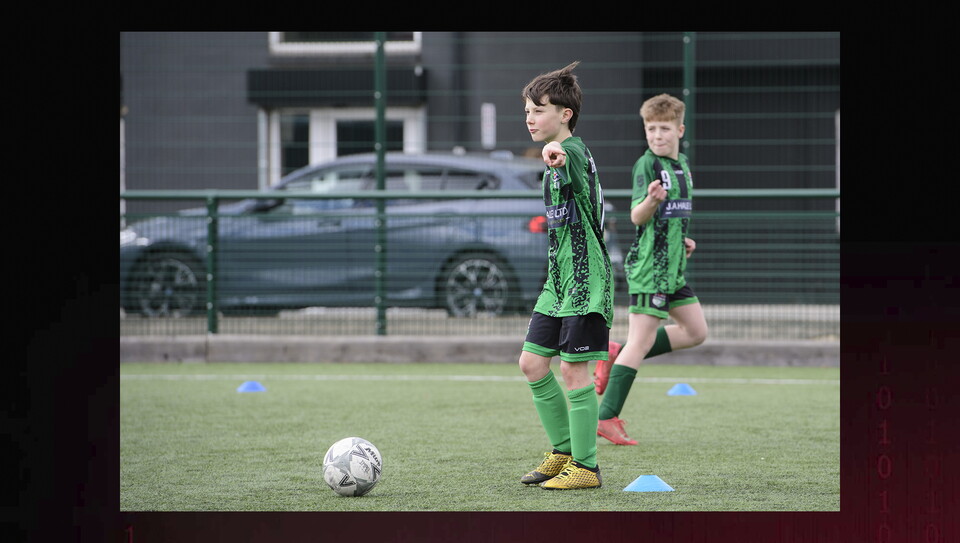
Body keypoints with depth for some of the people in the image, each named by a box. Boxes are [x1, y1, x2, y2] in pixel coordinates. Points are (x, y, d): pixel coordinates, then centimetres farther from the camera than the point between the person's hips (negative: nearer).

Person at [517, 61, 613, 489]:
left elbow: (570, 154, -42)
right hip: (558, 281, 9)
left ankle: (585, 467, 1)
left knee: (574, 369, -7)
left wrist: (555, 152, -64)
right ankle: (564, 451, 21)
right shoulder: (556, 163, 15)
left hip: (585, 282, -9)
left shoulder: (575, 153, -15)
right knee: (532, 362, 9)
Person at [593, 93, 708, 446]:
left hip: (674, 268, 9)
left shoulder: (682, 164, 13)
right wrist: (650, 200, -40)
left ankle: (617, 357, 16)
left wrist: (682, 241, 12)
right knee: (641, 339, -10)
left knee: (695, 331, 12)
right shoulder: (646, 164, -12)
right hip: (649, 267, -9)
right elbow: (637, 216, -20)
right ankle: (607, 418, -8)